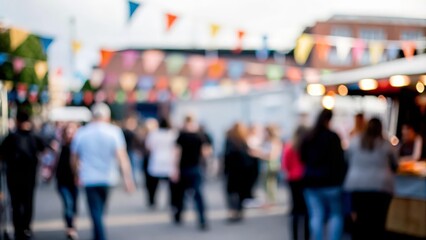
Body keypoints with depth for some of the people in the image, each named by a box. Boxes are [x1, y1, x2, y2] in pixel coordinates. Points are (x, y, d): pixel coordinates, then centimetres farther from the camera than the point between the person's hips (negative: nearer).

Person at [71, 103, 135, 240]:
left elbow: (74, 158, 10)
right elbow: (121, 156, -14)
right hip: (107, 177, 1)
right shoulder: (114, 132, -5)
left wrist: (78, 174, 26)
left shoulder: (81, 133, 1)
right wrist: (127, 178, -17)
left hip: (89, 179, -1)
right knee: (99, 212, 18)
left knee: (96, 213, -2)